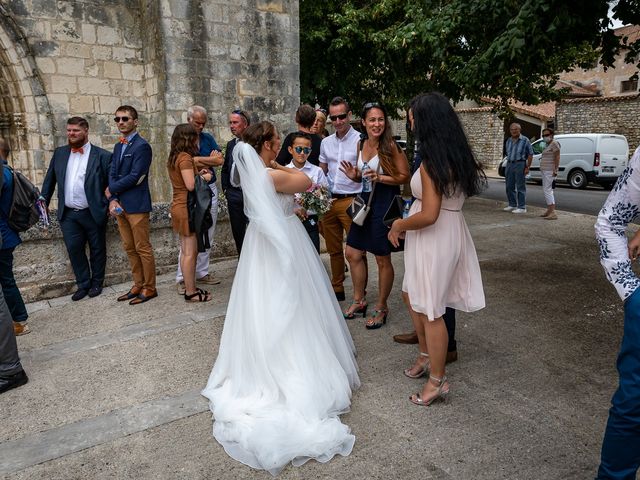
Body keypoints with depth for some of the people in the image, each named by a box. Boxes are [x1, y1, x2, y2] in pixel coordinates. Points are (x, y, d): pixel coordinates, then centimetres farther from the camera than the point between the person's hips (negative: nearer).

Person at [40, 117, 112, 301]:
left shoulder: (102, 155, -5)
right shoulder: (59, 153, 9)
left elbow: (112, 183, -5)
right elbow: (49, 179, 14)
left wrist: (112, 203, -13)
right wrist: (43, 202, 9)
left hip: (93, 213, -3)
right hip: (68, 214, 4)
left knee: (97, 249, 8)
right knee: (74, 249, 5)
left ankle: (97, 283, 25)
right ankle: (83, 284, 19)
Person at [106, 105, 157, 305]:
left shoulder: (141, 146, -10)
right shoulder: (118, 146, 16)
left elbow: (134, 177, -17)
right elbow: (112, 174, 10)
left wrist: (111, 190, -5)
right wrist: (112, 199, -5)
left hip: (136, 205, -8)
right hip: (120, 205, 8)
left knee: (143, 248, -1)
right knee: (130, 248, 13)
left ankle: (149, 288, 10)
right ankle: (138, 285, 24)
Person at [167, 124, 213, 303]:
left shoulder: (174, 157, 12)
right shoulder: (185, 157, -16)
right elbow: (191, 185, -23)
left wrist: (197, 173, 10)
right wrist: (204, 178, -7)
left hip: (178, 206, 10)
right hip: (187, 208, -10)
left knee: (185, 250, 15)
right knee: (191, 252, -3)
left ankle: (188, 287, 24)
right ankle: (191, 292, 4)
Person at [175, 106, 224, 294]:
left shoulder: (208, 138, 10)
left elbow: (220, 160, -3)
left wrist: (197, 159, -9)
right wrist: (209, 161, -8)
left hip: (210, 189, 5)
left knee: (208, 236, 9)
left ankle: (202, 272, 20)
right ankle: (182, 278, 2)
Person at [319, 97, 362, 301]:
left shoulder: (360, 140, -5)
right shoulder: (326, 142, 12)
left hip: (351, 200, -5)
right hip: (329, 200, 6)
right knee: (333, 249, 13)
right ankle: (337, 288, 25)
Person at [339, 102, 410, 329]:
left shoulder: (391, 146, -13)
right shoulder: (361, 144, 8)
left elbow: (405, 176, -14)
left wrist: (380, 177, -25)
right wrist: (354, 176, -2)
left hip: (385, 205, -7)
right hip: (365, 203, 7)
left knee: (382, 259, 4)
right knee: (353, 253, 12)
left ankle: (381, 308, 22)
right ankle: (359, 301, 31)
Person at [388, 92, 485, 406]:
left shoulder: (432, 164, -22)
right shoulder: (460, 156, 4)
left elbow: (429, 216, -27)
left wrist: (399, 225, -10)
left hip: (433, 240, -9)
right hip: (452, 233, 9)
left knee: (430, 310, 5)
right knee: (412, 297, 23)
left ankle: (437, 381, 21)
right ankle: (427, 355, 39)